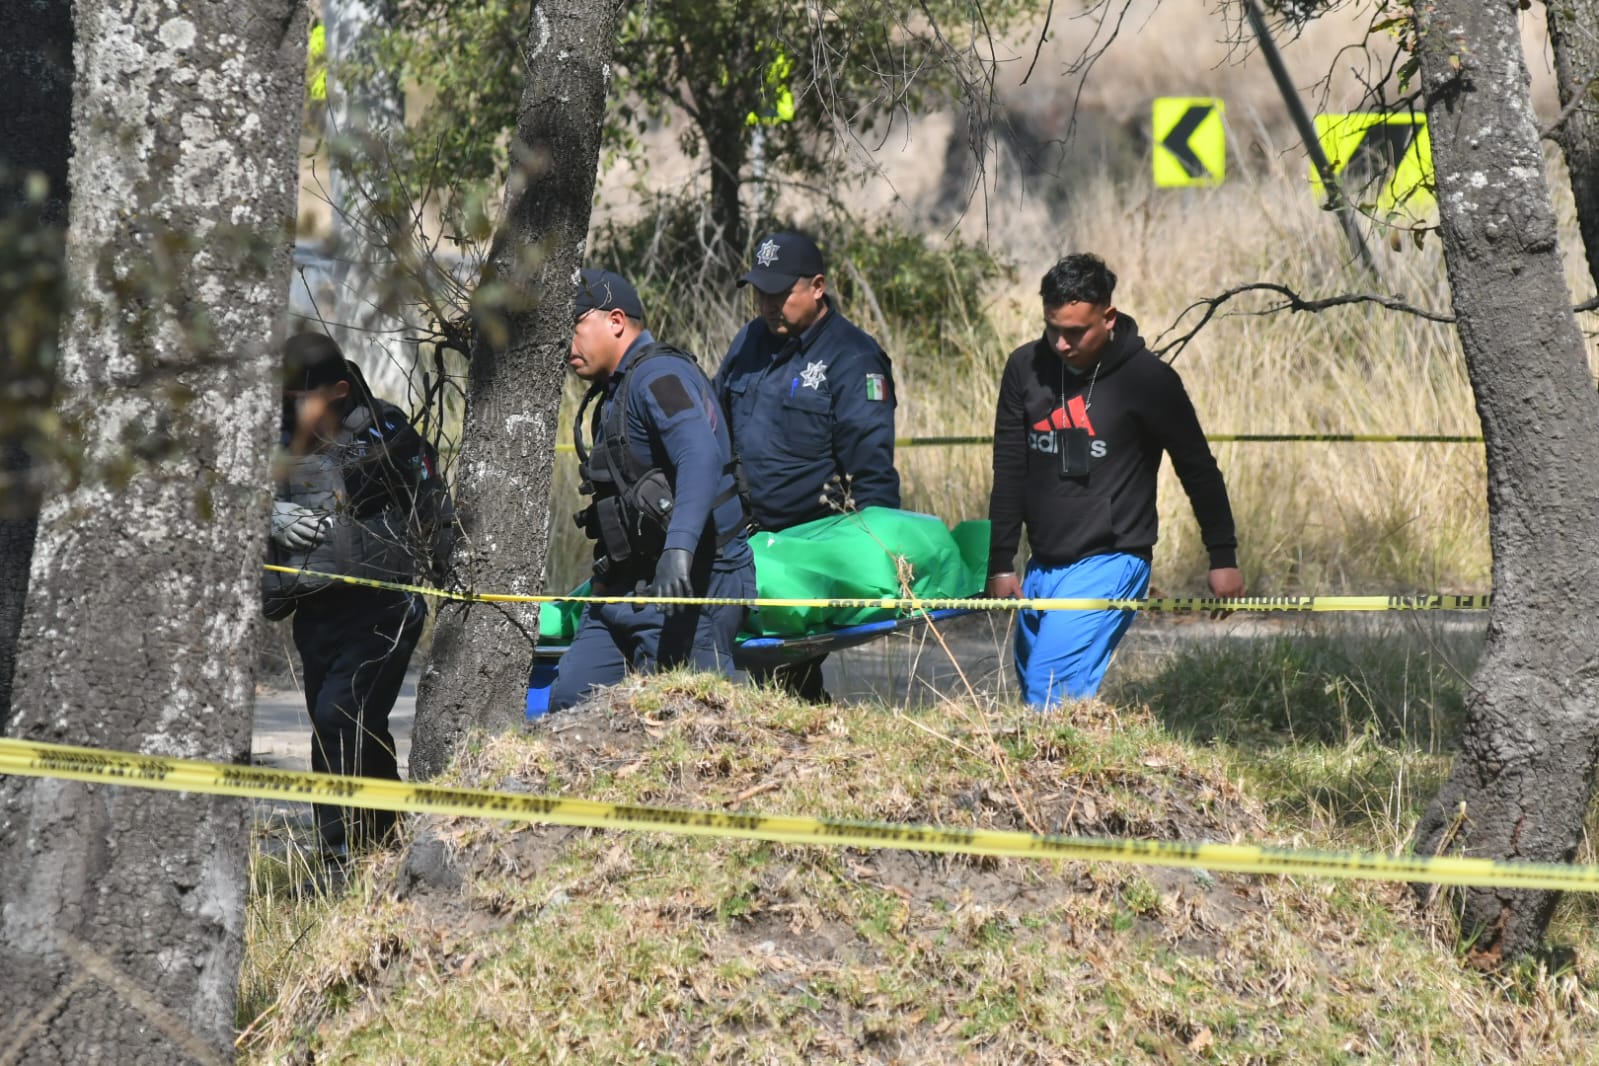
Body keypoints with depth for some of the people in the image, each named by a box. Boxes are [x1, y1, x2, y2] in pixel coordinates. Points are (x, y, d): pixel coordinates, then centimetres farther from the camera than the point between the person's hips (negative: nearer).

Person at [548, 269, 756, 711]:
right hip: (625, 587, 10)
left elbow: (701, 459, -29)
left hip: (689, 583, -10)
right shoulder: (616, 390, 22)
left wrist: (678, 550, -41)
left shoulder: (659, 376, -12)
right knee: (570, 700, 1)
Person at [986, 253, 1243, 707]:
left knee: (1053, 691, -19)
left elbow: (1198, 470, 1)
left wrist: (1223, 558, 3)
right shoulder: (1026, 368, 4)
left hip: (1109, 564, -6)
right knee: (1032, 693, 6)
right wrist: (1000, 563, 7)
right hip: (1042, 567, 6)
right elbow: (1009, 471, 10)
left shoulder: (1148, 380, -8)